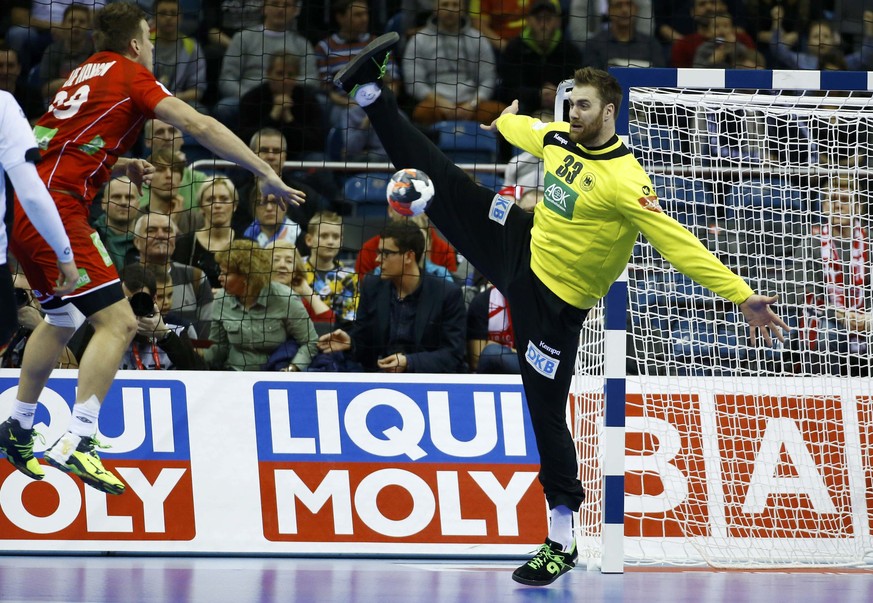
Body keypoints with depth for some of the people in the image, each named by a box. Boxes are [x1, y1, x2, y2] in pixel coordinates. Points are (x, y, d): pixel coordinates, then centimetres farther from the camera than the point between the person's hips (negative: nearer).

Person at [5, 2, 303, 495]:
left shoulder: (85, 75, 21)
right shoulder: (129, 74, -3)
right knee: (118, 322, -13)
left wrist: (120, 166, 20)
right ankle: (77, 443, -22)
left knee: (62, 320, 28)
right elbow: (199, 126, -12)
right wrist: (267, 174, -12)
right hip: (56, 212, -9)